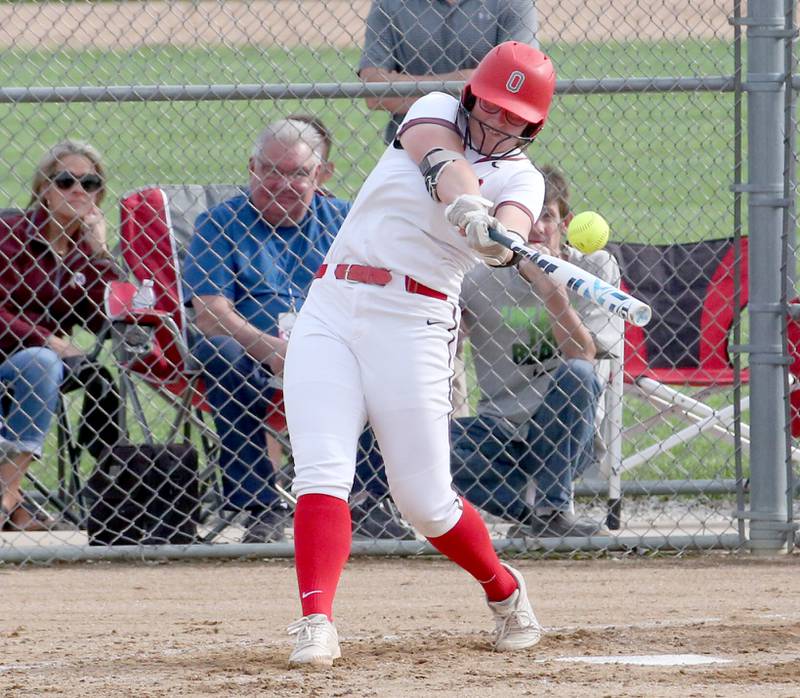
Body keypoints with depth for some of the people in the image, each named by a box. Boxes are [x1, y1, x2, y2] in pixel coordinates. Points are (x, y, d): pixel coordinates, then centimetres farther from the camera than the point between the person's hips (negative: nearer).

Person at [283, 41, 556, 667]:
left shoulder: (521, 179, 6)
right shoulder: (436, 115, 10)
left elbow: (513, 229, -17)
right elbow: (441, 162, -14)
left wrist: (500, 237, -43)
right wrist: (468, 206, -36)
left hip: (413, 326, -1)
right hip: (331, 311, 1)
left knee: (424, 498, -2)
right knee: (321, 474, -14)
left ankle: (505, 592, 24)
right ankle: (316, 623, -21)